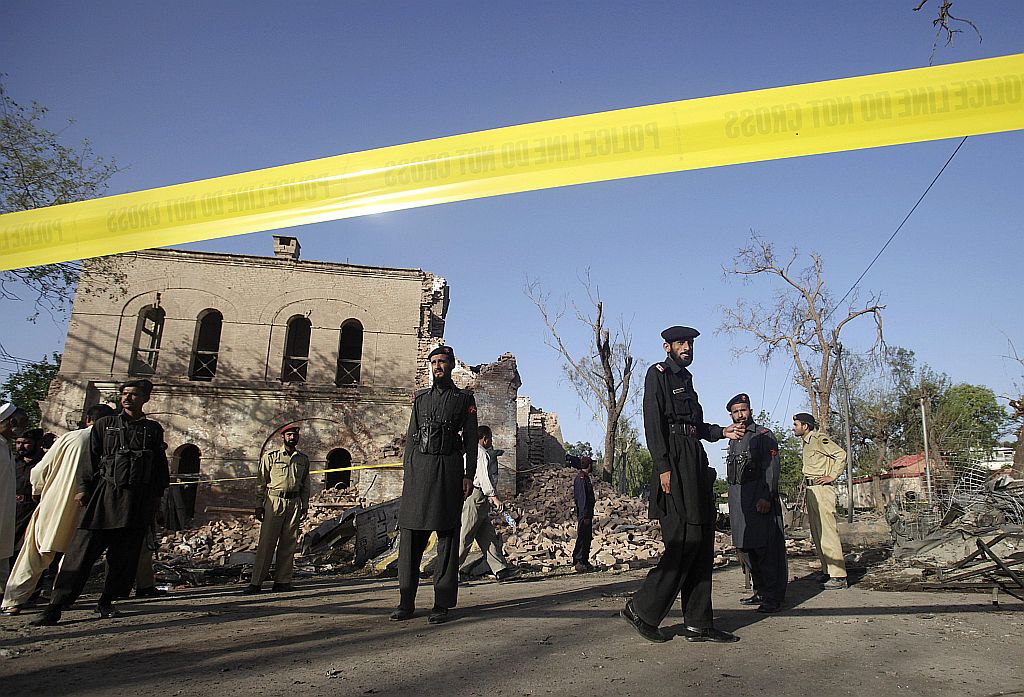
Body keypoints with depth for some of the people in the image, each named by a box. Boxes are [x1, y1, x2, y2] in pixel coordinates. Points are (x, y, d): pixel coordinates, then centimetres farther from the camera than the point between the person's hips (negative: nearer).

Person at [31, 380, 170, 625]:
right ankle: (55, 607, 0)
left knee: (124, 555, 4)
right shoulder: (104, 424, 10)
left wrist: (157, 495, 8)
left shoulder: (153, 429, 10)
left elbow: (160, 467, 12)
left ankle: (106, 602, 18)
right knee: (81, 551, -5)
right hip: (105, 494, -1)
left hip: (138, 501, 1)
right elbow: (91, 458, 7)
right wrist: (83, 487, 0)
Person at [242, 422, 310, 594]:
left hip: (294, 503, 3)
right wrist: (259, 506, -2)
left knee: (289, 544, 4)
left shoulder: (303, 459, 12)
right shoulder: (270, 456, 2)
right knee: (266, 543, -4)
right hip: (274, 501, -3)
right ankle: (256, 582, 1)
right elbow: (261, 482, 2)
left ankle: (282, 581, 10)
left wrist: (305, 506, 10)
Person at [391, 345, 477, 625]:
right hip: (418, 467, 3)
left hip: (449, 468, -3)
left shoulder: (465, 399, 9)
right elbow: (411, 437, 15)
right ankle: (406, 601, 9)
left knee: (447, 536, -1)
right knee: (410, 533, 1)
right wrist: (406, 473, 7)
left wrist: (469, 475, -6)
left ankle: (443, 604, 4)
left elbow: (471, 441, 4)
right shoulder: (420, 398, 17)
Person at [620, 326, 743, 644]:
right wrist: (663, 467, -19)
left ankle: (699, 624, 12)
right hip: (674, 463, -9)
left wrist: (723, 431, 11)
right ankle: (641, 609, 0)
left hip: (695, 462, 9)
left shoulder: (685, 378, 24)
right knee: (684, 541, -12)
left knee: (702, 543, 7)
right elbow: (653, 423, -12)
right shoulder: (658, 374, -2)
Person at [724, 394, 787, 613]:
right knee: (746, 548, 10)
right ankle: (760, 592, 20)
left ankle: (773, 598, -2)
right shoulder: (733, 440, 20)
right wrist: (734, 500, 16)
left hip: (760, 497, -7)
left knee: (766, 548, -6)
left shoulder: (763, 435, -2)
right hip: (738, 499, 7)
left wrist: (766, 497, -21)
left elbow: (772, 469, -11)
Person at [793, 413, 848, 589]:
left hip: (821, 489, -10)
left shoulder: (819, 439, -8)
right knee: (816, 533, 10)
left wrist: (832, 476, -15)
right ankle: (827, 571, 16)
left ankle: (838, 576, -10)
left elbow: (841, 454, -16)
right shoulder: (806, 442, 20)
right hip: (810, 489, 10)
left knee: (828, 531, -11)